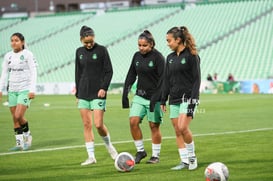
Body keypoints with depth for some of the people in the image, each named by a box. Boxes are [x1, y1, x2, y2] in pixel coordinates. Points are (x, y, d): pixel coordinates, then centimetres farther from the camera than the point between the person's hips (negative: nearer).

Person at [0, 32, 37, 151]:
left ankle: (27, 135, 8)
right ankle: (19, 143, 10)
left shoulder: (28, 54, -5)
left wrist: (32, 90, -14)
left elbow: (33, 73, -7)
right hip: (12, 90, 5)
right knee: (15, 118, 3)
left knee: (18, 116, -15)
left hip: (25, 90, -5)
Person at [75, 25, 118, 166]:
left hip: (98, 93, -5)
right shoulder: (79, 52, 10)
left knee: (98, 124, -11)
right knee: (86, 125, 2)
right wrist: (77, 94, 13)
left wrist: (104, 88, -14)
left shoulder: (101, 50, -3)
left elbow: (109, 71, -2)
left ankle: (109, 146, 18)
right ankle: (91, 156, 6)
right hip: (83, 93, 5)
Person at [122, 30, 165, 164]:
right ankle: (140, 151, 5)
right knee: (133, 121, -8)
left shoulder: (158, 57, -11)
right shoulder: (137, 56, 7)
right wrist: (125, 94, 7)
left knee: (154, 126, 0)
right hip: (140, 96, 5)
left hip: (154, 97, -5)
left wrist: (155, 98, -20)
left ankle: (155, 155, 13)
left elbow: (162, 80, -13)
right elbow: (131, 75, 14)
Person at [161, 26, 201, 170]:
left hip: (188, 97, -7)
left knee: (183, 127, -18)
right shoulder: (170, 58, 12)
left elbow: (197, 79, -9)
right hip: (174, 99, 7)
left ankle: (192, 156, 1)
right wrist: (163, 100, 12)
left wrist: (193, 100, -17)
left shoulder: (191, 56, -7)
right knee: (177, 131, 3)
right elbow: (166, 80, 16)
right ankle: (185, 161, 10)